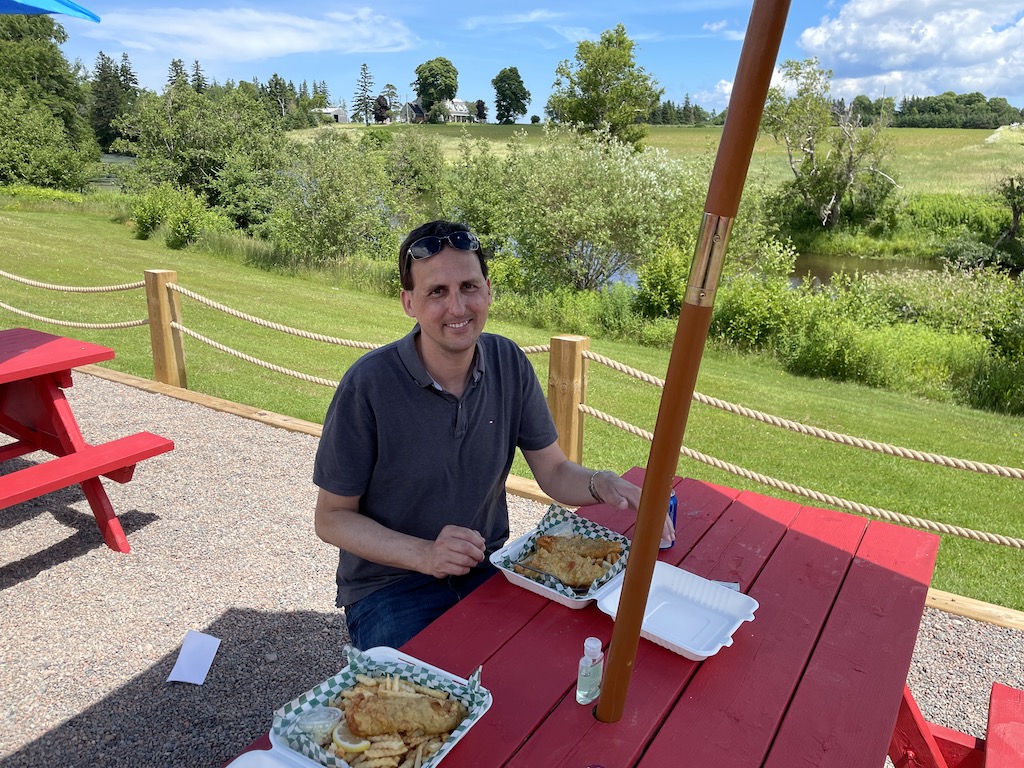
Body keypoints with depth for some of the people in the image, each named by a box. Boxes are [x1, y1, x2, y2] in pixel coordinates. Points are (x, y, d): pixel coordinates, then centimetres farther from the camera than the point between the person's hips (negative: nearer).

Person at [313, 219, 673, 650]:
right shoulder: (367, 385, -19)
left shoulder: (509, 364, -5)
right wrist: (425, 555, -24)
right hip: (390, 586, -4)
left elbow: (553, 472, 4)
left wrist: (601, 484, -18)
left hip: (487, 568, 4)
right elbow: (332, 518, -10)